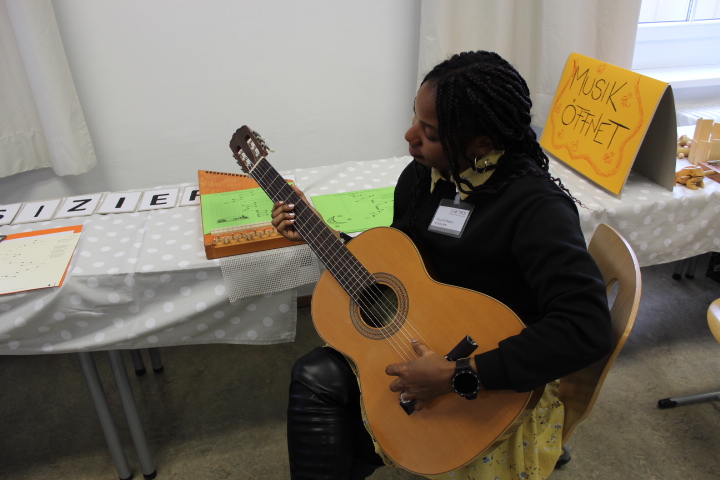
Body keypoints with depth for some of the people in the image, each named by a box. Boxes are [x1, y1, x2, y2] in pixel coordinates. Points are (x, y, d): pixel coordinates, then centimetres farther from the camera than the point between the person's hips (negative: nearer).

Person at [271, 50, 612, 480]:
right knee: (315, 376, -9)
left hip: (498, 390, -6)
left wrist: (459, 374, -34)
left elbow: (588, 328, -33)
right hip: (420, 341, 7)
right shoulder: (420, 177, -2)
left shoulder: (535, 206, -25)